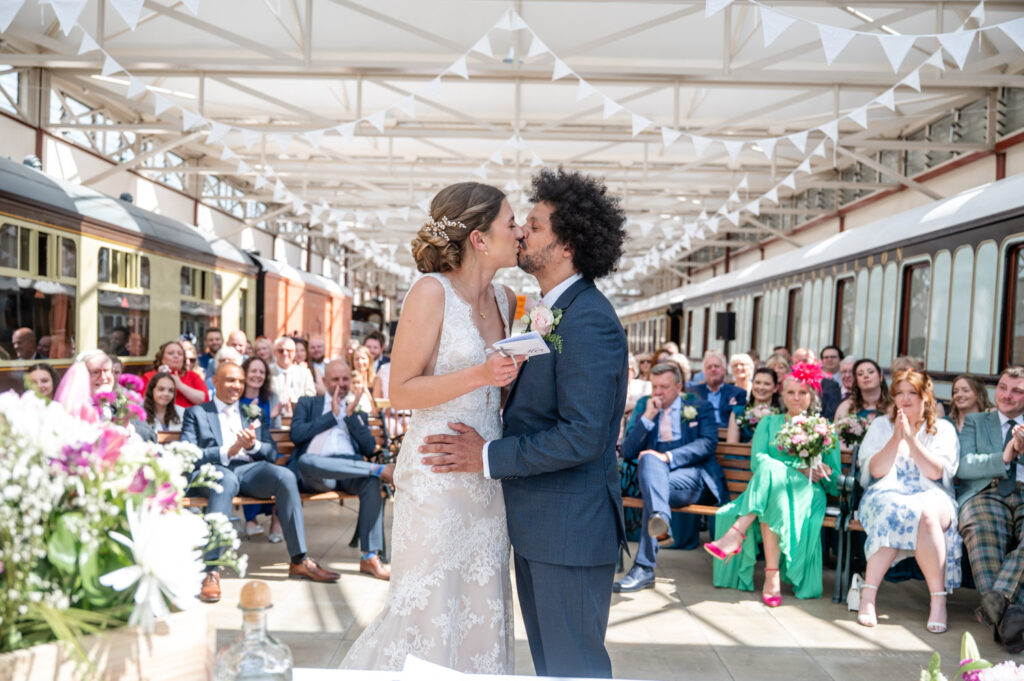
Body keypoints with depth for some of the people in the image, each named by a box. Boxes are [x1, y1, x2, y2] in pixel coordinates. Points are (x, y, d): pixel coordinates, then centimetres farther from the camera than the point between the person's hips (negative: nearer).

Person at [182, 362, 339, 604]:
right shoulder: (196, 413, 18)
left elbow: (273, 453, 16)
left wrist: (253, 445, -7)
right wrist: (227, 452, -13)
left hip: (249, 469, 3)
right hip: (211, 470, -3)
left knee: (285, 476, -28)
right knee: (226, 480, -40)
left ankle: (299, 560, -23)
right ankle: (211, 571, -41)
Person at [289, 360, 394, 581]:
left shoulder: (358, 413, 28)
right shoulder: (307, 404, 23)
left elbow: (369, 449, 12)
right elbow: (296, 434, 3)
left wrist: (351, 416, 6)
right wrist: (332, 415, 5)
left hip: (350, 469, 2)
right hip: (314, 473, -2)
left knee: (371, 481, -34)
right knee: (306, 460, -39)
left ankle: (370, 557, -33)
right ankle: (380, 469, -36)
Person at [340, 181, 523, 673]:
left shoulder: (505, 300, 9)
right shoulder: (431, 292, -12)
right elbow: (401, 392, -13)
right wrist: (480, 375, -22)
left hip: (486, 476, 7)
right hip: (436, 475, -7)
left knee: (481, 605, 13)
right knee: (426, 606, 1)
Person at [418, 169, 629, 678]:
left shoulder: (588, 320, -21)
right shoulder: (550, 312, 11)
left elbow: (582, 436, -26)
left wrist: (488, 457, -20)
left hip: (570, 527, -10)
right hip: (539, 522, 10)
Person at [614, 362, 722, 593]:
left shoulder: (699, 407, 14)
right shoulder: (644, 406, 20)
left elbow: (708, 443, -6)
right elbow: (627, 452, 10)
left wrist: (668, 457, -20)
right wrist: (648, 417, -2)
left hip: (692, 475, -2)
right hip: (654, 475, 2)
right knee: (649, 459, -36)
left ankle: (644, 568, -43)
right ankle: (660, 521, -60)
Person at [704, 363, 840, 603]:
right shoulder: (769, 423, 20)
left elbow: (834, 477, 13)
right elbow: (756, 460, 2)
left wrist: (822, 473, -11)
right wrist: (797, 468, -10)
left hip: (807, 492, -1)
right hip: (769, 488, 2)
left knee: (771, 471, -35)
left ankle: (737, 533, -42)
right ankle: (772, 574, -40)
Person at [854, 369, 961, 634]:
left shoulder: (943, 429, 12)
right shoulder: (881, 425, 15)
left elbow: (937, 473, -4)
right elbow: (875, 471, 2)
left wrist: (911, 439, -13)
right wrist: (896, 438, -9)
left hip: (931, 496, 0)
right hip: (886, 495, 0)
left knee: (926, 514, -37)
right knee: (894, 512, -37)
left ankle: (938, 601, -32)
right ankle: (868, 595, -38)